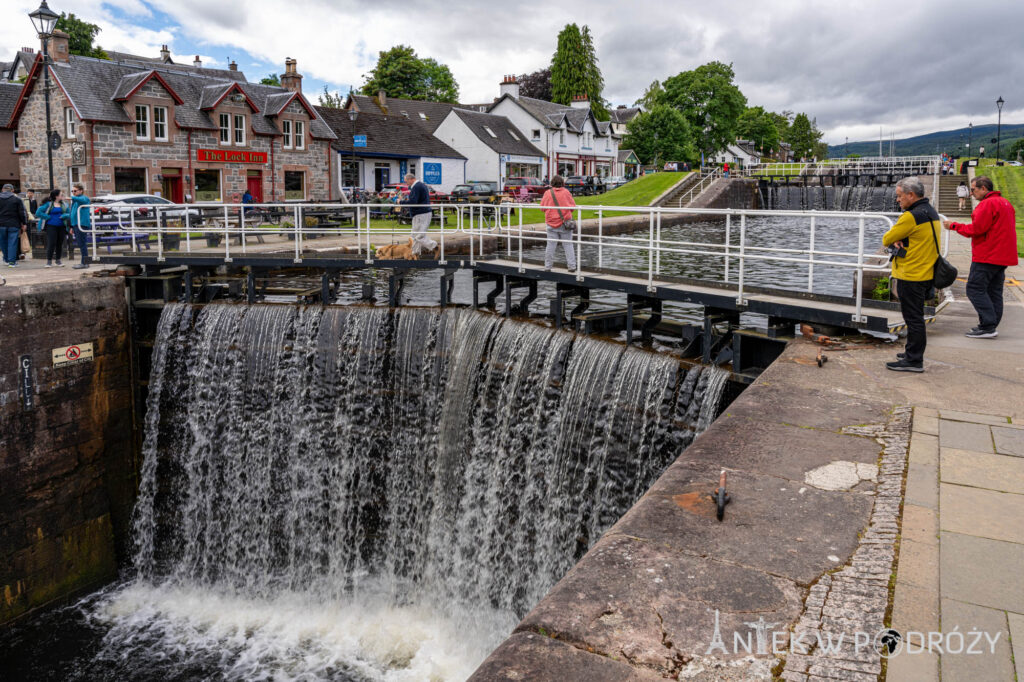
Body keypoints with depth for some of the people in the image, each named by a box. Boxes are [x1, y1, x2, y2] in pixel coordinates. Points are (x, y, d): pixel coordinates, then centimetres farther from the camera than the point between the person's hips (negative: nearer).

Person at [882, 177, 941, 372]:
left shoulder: (911, 216, -19)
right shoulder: (931, 212, 13)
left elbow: (886, 239, -12)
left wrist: (893, 238, 9)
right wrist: (899, 240, -5)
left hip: (911, 276, -10)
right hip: (926, 273, 10)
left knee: (913, 318, -5)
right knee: (916, 317, 18)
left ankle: (914, 361, 0)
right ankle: (913, 354, 27)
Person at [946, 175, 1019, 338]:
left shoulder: (988, 204, -14)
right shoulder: (1005, 203, 19)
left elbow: (976, 229, -18)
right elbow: (1000, 230, 22)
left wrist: (954, 226, -6)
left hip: (987, 257, -10)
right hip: (1003, 257, 10)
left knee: (975, 289, -8)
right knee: (994, 291, 12)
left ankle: (988, 327, -12)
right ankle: (990, 326, 15)